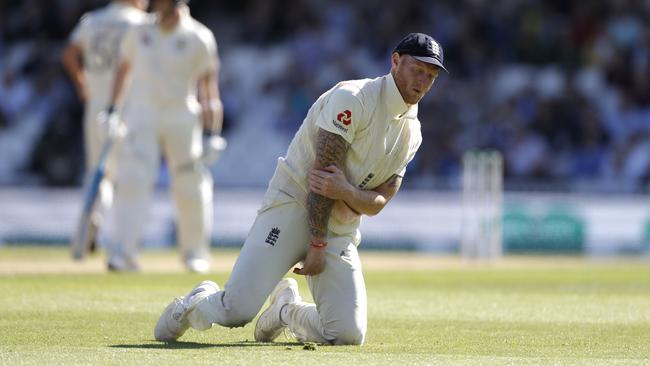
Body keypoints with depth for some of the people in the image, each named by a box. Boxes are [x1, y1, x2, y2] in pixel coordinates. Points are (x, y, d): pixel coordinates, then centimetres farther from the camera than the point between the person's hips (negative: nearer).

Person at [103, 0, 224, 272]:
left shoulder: (198, 38, -4)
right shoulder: (139, 33, 4)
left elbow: (208, 86, -4)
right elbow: (123, 69, 16)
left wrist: (211, 133, -8)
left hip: (182, 119, -1)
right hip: (141, 115, 1)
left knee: (190, 188, 5)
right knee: (132, 181, -13)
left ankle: (195, 253, 24)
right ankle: (122, 253, -18)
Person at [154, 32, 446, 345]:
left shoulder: (411, 133, 10)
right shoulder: (352, 99, -13)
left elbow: (378, 203, 4)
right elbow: (322, 173, -16)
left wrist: (346, 192, -20)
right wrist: (317, 246, -18)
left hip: (340, 230, 7)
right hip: (293, 205, -7)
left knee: (348, 334, -11)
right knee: (236, 311, -21)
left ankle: (286, 308, 21)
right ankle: (197, 302, 16)